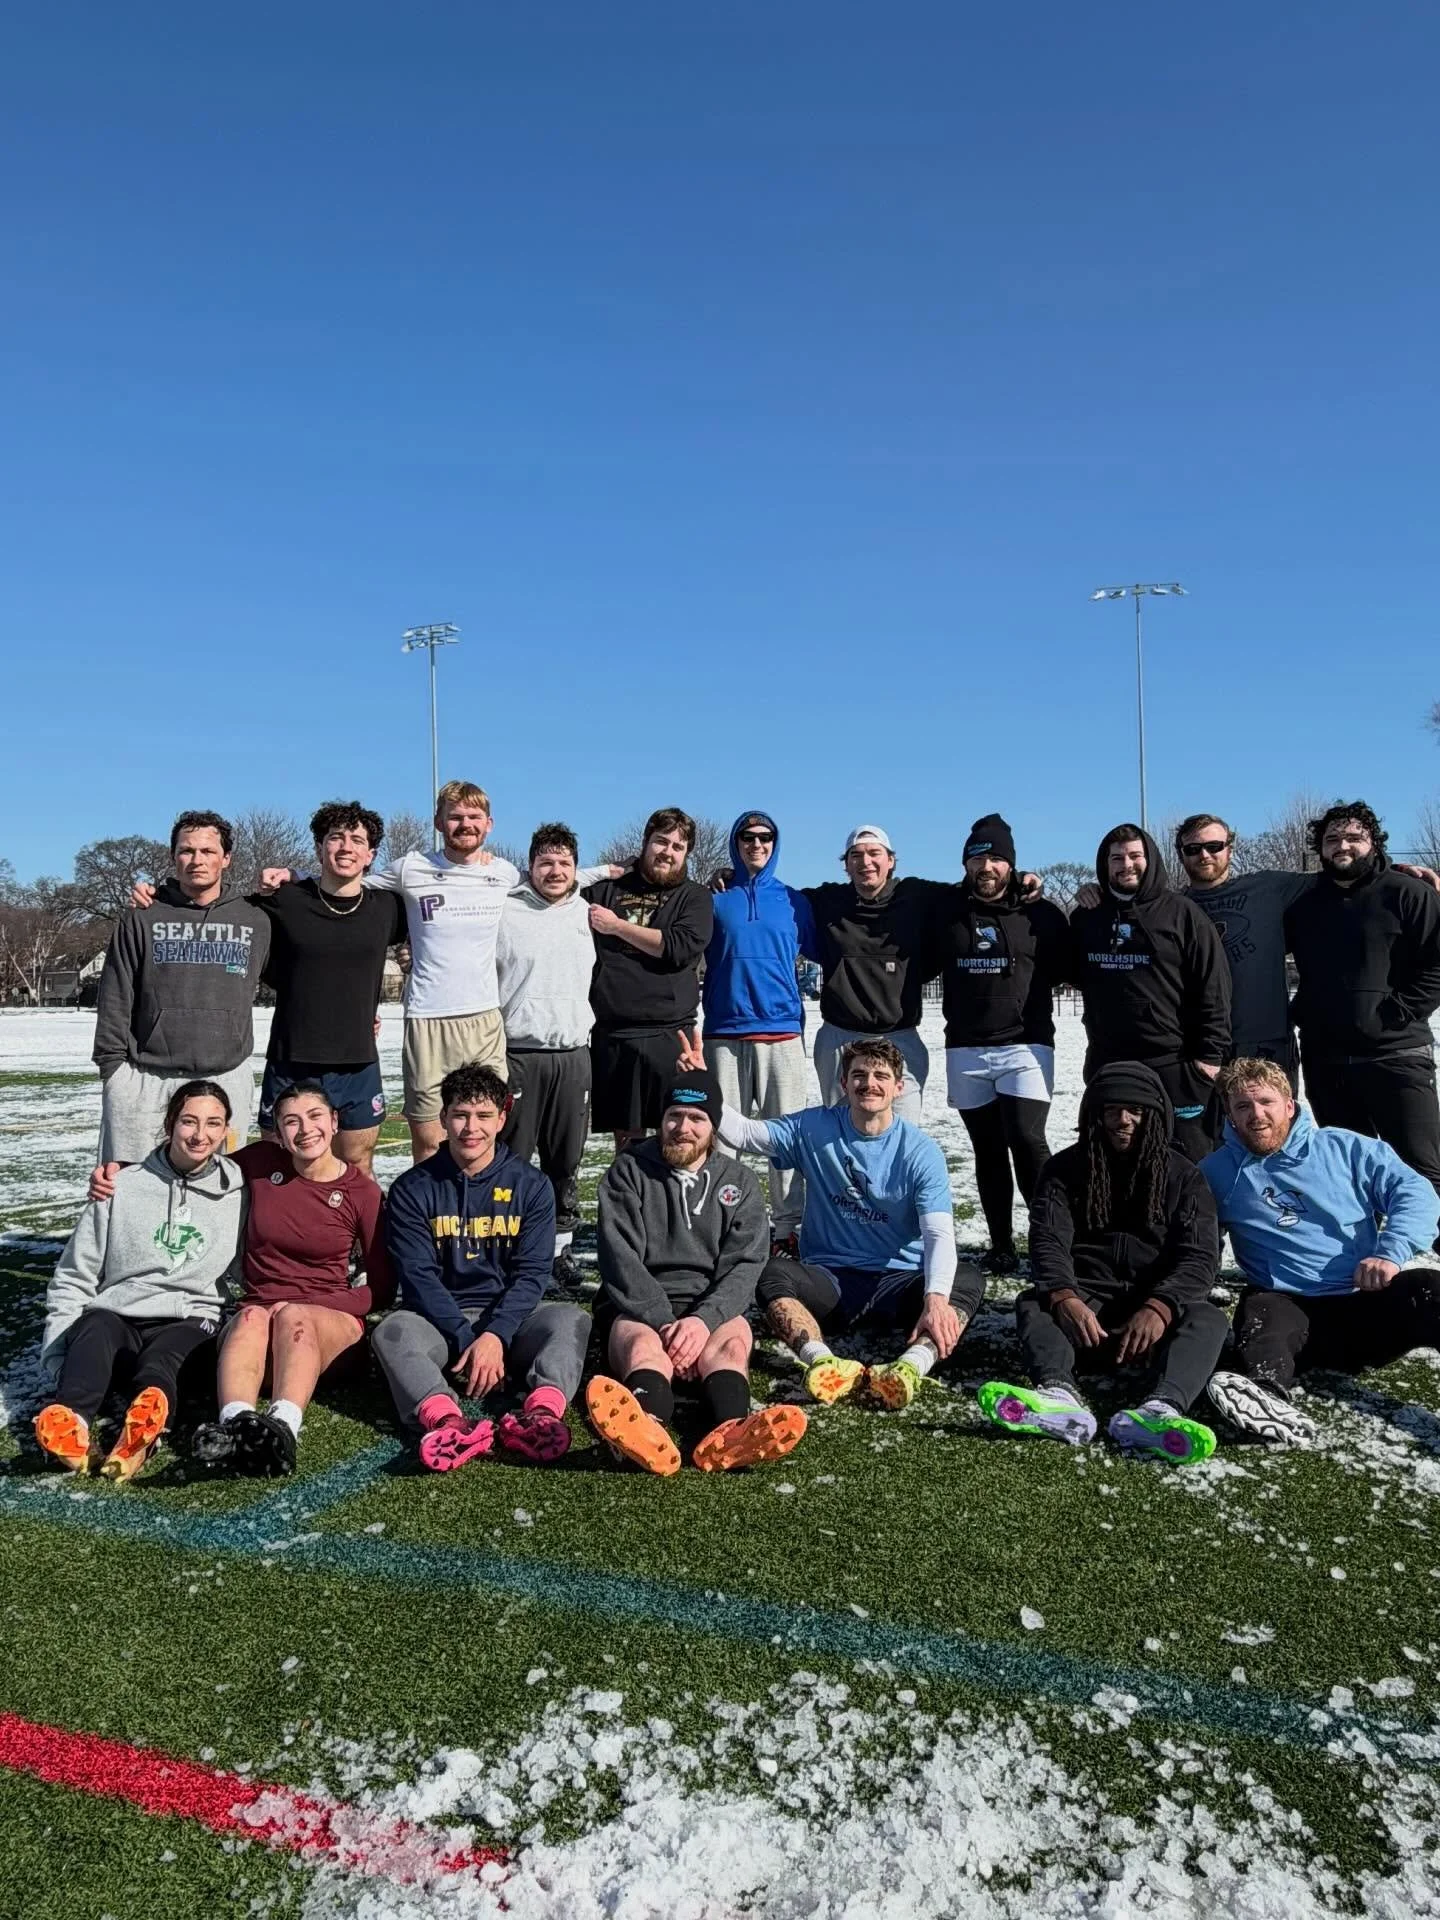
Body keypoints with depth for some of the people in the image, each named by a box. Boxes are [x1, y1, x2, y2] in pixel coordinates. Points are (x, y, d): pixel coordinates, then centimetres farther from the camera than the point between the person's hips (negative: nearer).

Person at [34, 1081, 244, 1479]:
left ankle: (145, 1427, -67)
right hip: (115, 1320, 1)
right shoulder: (122, 1188, 10)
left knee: (163, 1353, -36)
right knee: (97, 1327, -35)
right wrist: (55, 1356, 0)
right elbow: (73, 1279, 11)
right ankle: (70, 1423, -62)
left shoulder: (239, 1195, 11)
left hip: (190, 1325, 0)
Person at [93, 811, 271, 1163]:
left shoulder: (255, 921, 9)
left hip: (227, 1079, 1)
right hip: (144, 1080, 0)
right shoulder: (142, 919, 6)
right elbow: (115, 1001, 5)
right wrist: (112, 1065, 1)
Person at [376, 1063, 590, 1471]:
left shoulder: (531, 1186, 5)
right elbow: (418, 1276, -6)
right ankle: (445, 1420, -55)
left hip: (509, 1318, 1)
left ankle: (542, 1413, -53)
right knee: (393, 1330, -31)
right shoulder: (413, 1190, 3)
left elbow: (531, 1273, -3)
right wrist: (467, 1339, -19)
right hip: (440, 1321, 0)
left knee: (570, 1320, -28)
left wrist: (495, 1335, -20)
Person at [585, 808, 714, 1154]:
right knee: (626, 1136, 8)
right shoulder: (607, 890, 13)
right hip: (612, 1034, 2)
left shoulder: (694, 897, 9)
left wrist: (617, 926, -4)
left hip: (671, 1035, -2)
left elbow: (680, 948, -8)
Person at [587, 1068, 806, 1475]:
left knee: (734, 1339, -33)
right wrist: (664, 1323, -20)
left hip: (711, 1308, 2)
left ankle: (730, 1432, -64)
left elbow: (744, 1265, 0)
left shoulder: (739, 1182, 13)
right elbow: (621, 1258, -5)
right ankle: (646, 1429, -69)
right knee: (643, 1345, -36)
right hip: (636, 1306, -1)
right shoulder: (629, 1172, 8)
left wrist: (703, 1319, -20)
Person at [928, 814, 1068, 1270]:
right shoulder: (945, 910, 5)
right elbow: (921, 964, 15)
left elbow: (1064, 967, 8)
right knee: (988, 1151, 9)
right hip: (965, 1051, 3)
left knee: (1027, 1142, -14)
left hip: (1025, 1047, -2)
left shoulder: (1040, 913, 1)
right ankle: (1001, 1243, 18)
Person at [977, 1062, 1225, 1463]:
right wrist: (1063, 1297, -29)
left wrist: (1159, 1307, -26)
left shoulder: (1183, 1176, 7)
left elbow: (1200, 1255, -6)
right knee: (1032, 1304, -28)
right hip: (1086, 1300, 0)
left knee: (1207, 1319, -30)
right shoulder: (1066, 1169, 7)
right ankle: (1060, 1396, -57)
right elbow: (1047, 1240, -7)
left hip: (1157, 1306, 0)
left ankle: (1160, 1409, -58)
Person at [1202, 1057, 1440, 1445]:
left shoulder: (1346, 1148, 10)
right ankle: (1267, 1398, -64)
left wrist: (1390, 1253, -14)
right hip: (1290, 1307, -1)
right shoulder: (1217, 1172, 11)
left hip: (1372, 1299, 1)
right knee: (1260, 1314, -35)